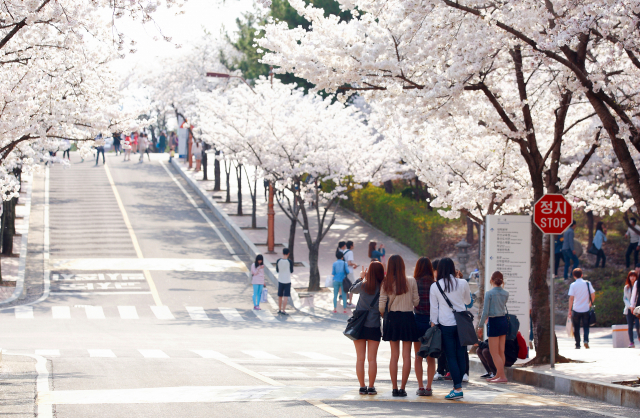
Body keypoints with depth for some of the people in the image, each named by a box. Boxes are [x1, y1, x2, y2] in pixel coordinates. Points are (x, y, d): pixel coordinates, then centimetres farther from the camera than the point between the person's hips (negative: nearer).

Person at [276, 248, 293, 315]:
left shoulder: (278, 261, -2)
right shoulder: (289, 261, -10)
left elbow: (277, 270, 7)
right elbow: (291, 271, 0)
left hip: (280, 280, 3)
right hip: (287, 281, -3)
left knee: (280, 296, 14)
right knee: (286, 296, -4)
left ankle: (279, 310, 23)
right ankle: (283, 310, -10)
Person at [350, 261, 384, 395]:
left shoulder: (363, 285, -7)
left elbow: (352, 290, 14)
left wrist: (361, 277, 27)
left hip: (360, 325, 0)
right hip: (374, 326, 0)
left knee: (360, 358, 6)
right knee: (372, 358, 6)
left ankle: (362, 386, 5)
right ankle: (371, 387, 5)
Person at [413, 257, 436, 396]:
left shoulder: (414, 284, -7)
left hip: (418, 320, -1)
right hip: (432, 322, 1)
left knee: (418, 356, 7)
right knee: (431, 357, 9)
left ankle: (420, 387, 3)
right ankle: (429, 387, 7)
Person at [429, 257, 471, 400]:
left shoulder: (435, 287, -3)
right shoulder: (462, 283, -1)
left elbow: (434, 308, 0)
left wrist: (433, 324, 7)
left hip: (445, 325, -2)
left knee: (451, 356, 0)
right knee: (461, 355, 8)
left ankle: (458, 389, -6)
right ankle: (458, 386, 10)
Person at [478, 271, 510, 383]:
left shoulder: (489, 293, -12)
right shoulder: (506, 294, 3)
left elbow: (485, 312, -13)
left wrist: (480, 326, -7)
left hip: (494, 323, -6)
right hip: (504, 321, 6)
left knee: (494, 353, -1)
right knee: (501, 352, 13)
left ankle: (502, 376, -6)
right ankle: (498, 374, 19)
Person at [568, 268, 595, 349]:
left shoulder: (573, 285, -6)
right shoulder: (587, 283, 0)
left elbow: (571, 298, -10)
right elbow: (593, 295, 1)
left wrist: (570, 310, -5)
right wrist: (590, 303, 18)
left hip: (576, 310, -1)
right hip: (586, 309, 1)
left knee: (576, 328, 9)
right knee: (586, 327, 10)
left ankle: (578, 345, 9)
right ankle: (586, 340, -13)